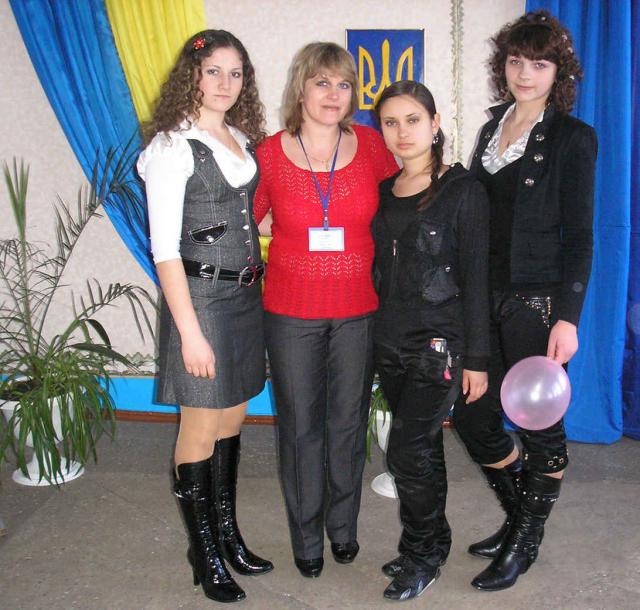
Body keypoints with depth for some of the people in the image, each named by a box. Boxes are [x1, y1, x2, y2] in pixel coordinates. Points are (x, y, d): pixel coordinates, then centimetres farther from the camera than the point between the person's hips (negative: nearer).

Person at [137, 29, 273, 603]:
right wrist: (189, 331, -18)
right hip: (201, 298, -7)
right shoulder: (172, 146, -11)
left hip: (246, 296, 7)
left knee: (233, 417, 15)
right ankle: (204, 551, 22)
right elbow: (164, 249, -15)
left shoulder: (241, 139, 10)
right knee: (201, 427, 4)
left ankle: (228, 533, 32)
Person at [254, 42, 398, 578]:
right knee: (300, 424, 9)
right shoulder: (269, 155, -5)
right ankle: (307, 538, 29)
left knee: (348, 420, 13)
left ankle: (343, 526, 35)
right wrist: (297, 238, -1)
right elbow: (255, 221, 10)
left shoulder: (372, 145, -3)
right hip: (292, 312, -1)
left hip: (359, 308, 1)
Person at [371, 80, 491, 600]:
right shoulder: (383, 192, 10)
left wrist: (476, 359, -10)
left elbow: (475, 279, -9)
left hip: (439, 343, -5)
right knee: (423, 447, 15)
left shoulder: (463, 191, -7)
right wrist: (373, 338, 10)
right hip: (390, 342, 6)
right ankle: (431, 545, 30)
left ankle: (422, 555, 15)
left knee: (408, 450, -6)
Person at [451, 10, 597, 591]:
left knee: (539, 424, 5)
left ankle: (525, 544, 25)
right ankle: (520, 516, 34)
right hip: (484, 299, 6)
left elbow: (578, 235, -7)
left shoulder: (572, 138, -3)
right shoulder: (493, 128, 13)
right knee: (473, 416, 11)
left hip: (538, 302, -6)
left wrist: (567, 318, -15)